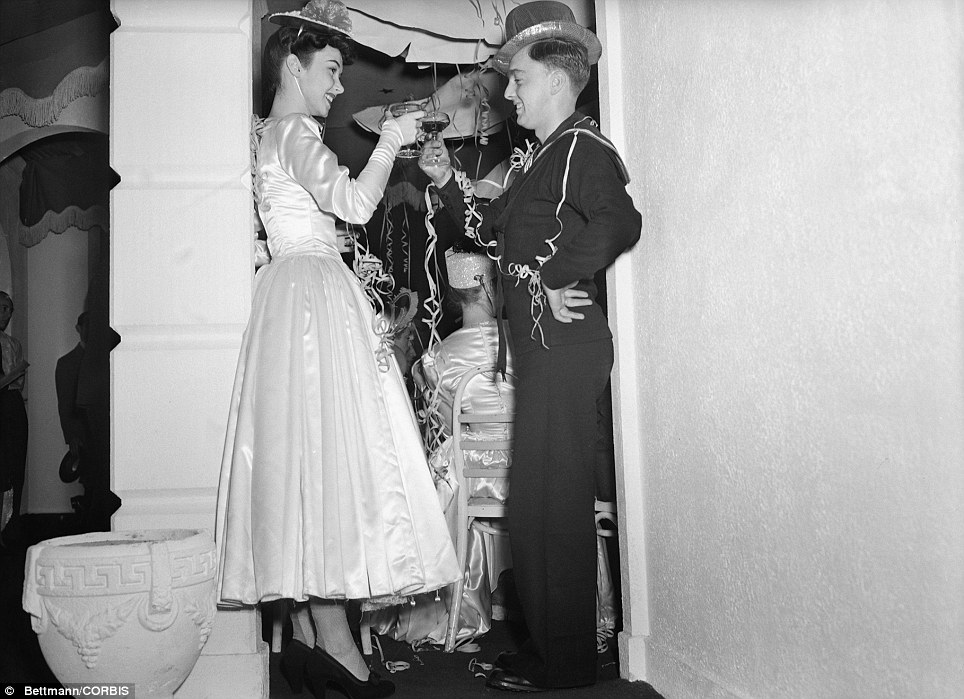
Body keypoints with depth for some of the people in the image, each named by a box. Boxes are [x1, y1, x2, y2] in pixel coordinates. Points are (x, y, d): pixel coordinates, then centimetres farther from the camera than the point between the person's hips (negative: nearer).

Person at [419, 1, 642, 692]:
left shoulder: (583, 146, -11)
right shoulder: (540, 157, 20)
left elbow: (621, 222, -28)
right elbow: (496, 231, 25)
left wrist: (557, 281, -22)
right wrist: (449, 180, 17)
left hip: (566, 345, -10)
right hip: (541, 348, 10)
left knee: (551, 503, -4)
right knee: (539, 500, 14)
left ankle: (566, 661, 9)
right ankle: (547, 644, 26)